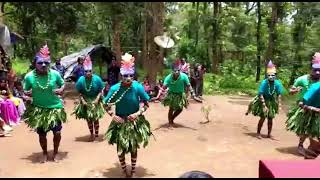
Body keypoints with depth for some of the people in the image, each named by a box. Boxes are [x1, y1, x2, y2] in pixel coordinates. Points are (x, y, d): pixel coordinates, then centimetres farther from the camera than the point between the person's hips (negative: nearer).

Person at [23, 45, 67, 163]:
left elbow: (63, 84, 5)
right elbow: (25, 92, 0)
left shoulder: (55, 74, -11)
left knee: (57, 132, 4)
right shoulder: (29, 76, -12)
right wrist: (28, 93, -22)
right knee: (42, 133, 12)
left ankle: (55, 153, 29)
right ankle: (44, 153, 36)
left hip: (55, 108, 0)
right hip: (38, 109, 0)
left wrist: (61, 90, -16)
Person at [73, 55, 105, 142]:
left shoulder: (97, 79, -18)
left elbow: (100, 91, -10)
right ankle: (91, 134, 30)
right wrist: (83, 100, -15)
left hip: (95, 101, -2)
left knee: (95, 118, 7)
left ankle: (96, 133, 29)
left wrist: (97, 99, -21)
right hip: (86, 101, 2)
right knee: (88, 119, 12)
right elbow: (80, 93, -5)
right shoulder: (81, 80, -14)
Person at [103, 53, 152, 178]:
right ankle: (125, 172, 38)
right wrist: (113, 116, -18)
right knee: (120, 149, 13)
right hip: (120, 122, 0)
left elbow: (146, 103, -7)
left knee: (133, 148, 17)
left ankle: (133, 171, 39)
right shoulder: (115, 88, -17)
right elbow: (107, 104, -4)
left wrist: (138, 113, -21)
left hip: (135, 122, 0)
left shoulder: (138, 87, -18)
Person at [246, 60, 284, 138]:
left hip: (272, 102, 3)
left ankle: (269, 134, 23)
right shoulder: (264, 83, -23)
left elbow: (279, 94, -2)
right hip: (263, 101, -3)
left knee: (270, 118, 9)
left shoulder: (278, 83, -15)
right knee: (263, 117, -5)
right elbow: (261, 95, -21)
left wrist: (278, 103, -8)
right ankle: (258, 133, 11)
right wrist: (264, 105, -23)